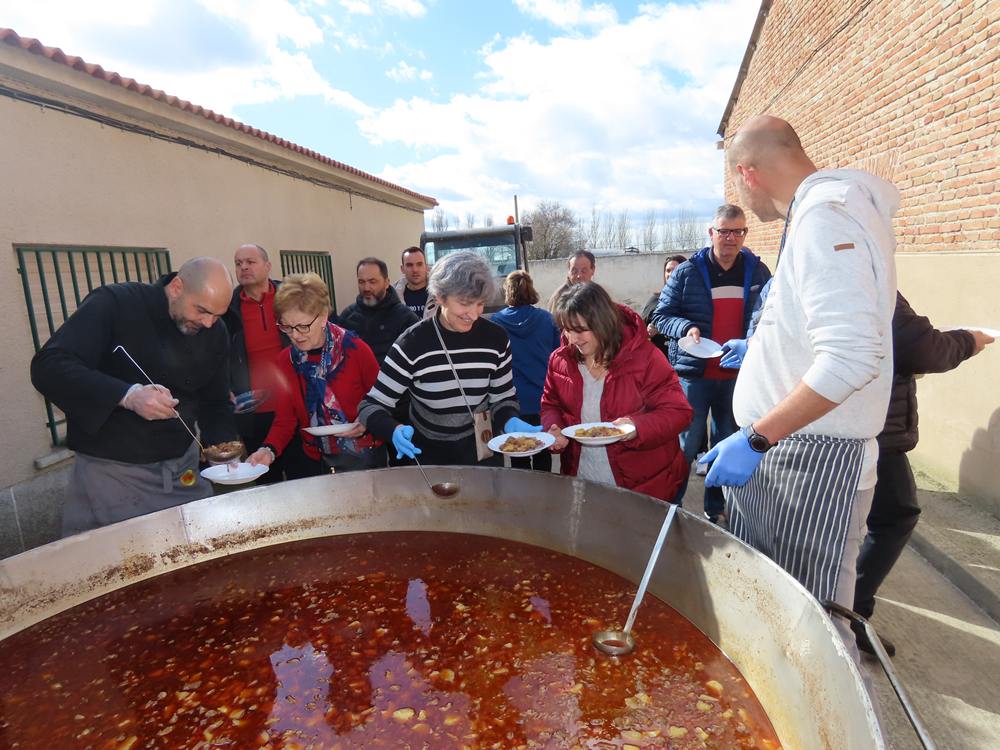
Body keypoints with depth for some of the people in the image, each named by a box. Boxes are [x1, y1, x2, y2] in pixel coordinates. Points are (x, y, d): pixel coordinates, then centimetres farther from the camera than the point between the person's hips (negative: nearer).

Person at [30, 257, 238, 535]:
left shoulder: (215, 333, -1)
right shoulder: (115, 303, -15)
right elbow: (48, 367, -22)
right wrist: (127, 396, -36)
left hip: (184, 469, 5)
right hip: (109, 470, -4)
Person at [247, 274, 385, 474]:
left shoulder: (355, 349, -15)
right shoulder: (283, 362, -4)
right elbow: (285, 420, -3)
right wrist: (268, 449, -20)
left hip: (365, 457, -3)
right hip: (317, 462, 3)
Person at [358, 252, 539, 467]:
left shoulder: (496, 338, -11)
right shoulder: (412, 344, -19)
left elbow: (503, 398, -1)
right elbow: (372, 405, -16)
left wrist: (511, 422, -22)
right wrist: (395, 430, -36)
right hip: (428, 457, -2)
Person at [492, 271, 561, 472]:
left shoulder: (496, 321, -7)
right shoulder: (547, 318, -5)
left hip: (515, 401, -1)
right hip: (543, 400, 1)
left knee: (519, 457, 11)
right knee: (542, 455, 15)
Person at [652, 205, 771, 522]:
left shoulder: (757, 271, 5)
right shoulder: (688, 272, -3)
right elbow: (661, 315, 1)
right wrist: (685, 327, -18)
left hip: (737, 376, 4)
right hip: (694, 374, -3)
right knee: (686, 446, 0)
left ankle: (715, 510, 30)